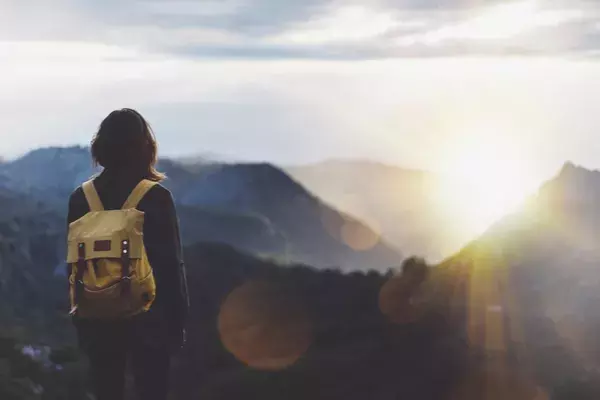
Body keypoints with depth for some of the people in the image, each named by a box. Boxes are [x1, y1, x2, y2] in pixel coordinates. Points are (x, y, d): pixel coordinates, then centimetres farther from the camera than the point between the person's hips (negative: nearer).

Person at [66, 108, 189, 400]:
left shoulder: (81, 199, 0)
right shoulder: (156, 197, -10)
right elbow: (171, 264, -9)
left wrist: (81, 321, 12)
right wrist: (177, 321, 0)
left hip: (99, 320, 3)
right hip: (149, 319, -3)